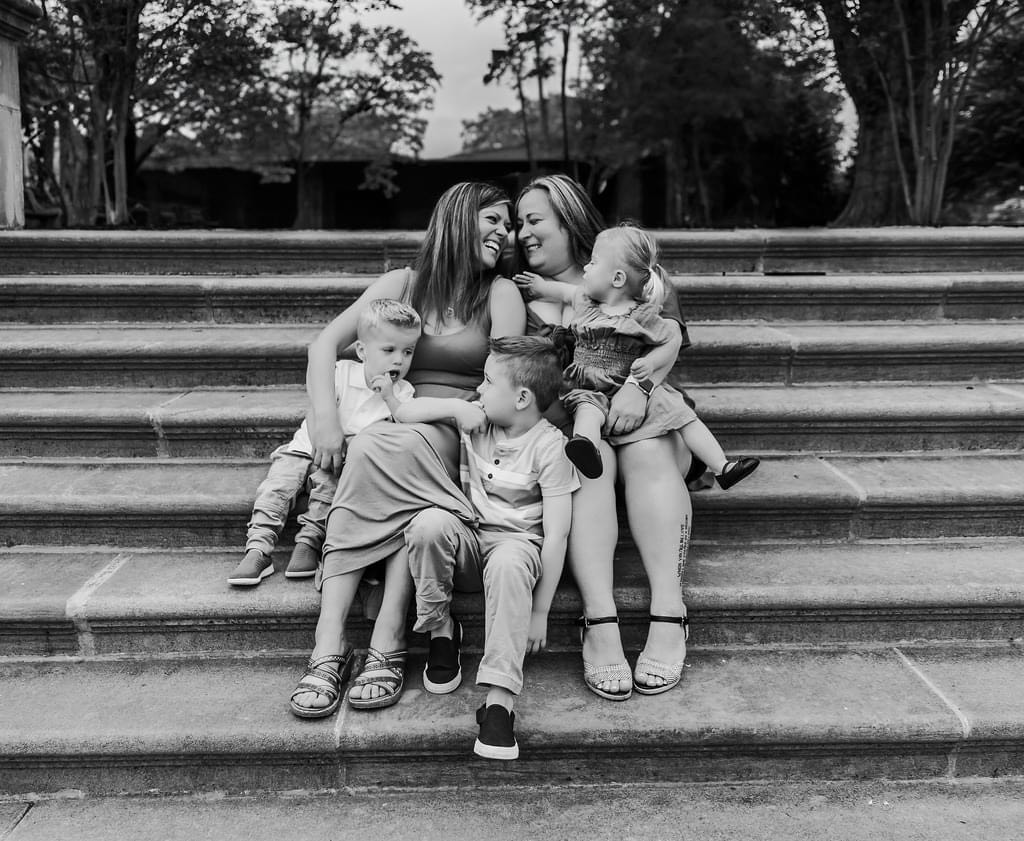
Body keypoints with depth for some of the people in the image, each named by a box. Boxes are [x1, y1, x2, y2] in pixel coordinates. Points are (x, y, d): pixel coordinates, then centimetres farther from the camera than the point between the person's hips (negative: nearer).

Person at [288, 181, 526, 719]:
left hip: (460, 437, -1)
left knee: (379, 451, -33)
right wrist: (326, 420, -10)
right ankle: (329, 650, -32)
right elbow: (325, 343, 7)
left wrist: (432, 411, -16)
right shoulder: (404, 283, 13)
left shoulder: (500, 294, 7)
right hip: (391, 432, 2)